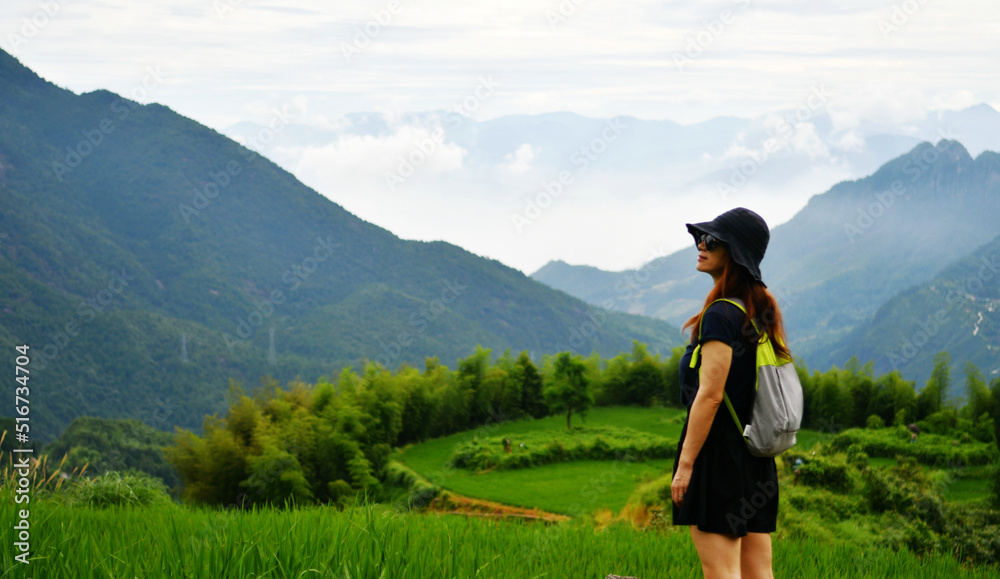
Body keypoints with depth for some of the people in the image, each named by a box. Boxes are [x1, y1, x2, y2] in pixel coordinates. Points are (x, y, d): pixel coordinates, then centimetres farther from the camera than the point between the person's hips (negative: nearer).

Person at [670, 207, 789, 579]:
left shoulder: (721, 315, -14)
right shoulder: (762, 311, 13)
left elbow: (709, 395, -18)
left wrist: (685, 464, -16)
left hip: (719, 451, -9)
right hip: (758, 463, 9)